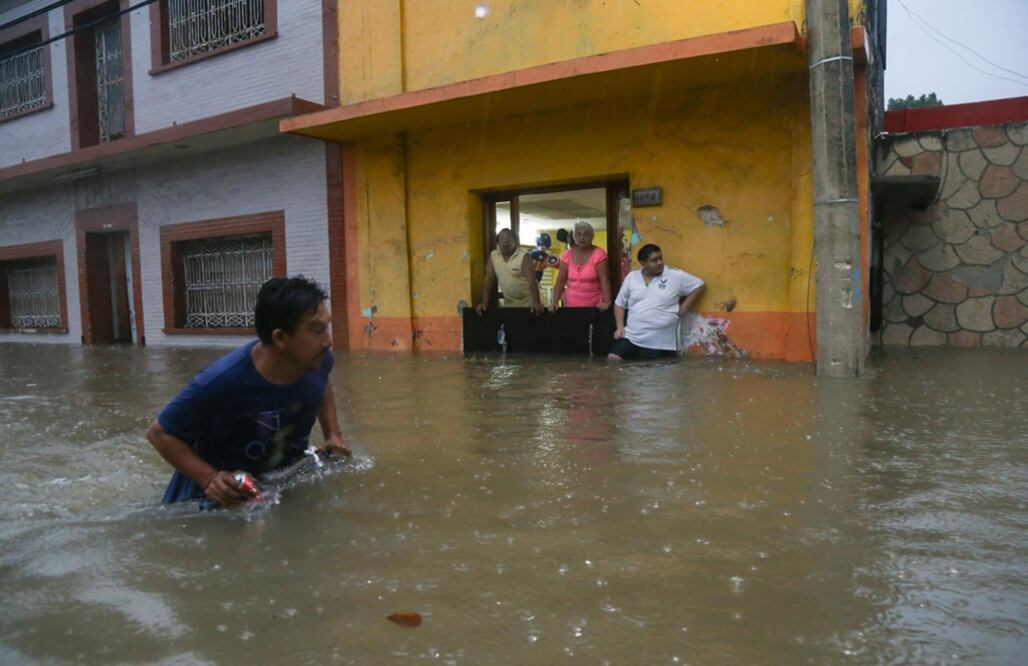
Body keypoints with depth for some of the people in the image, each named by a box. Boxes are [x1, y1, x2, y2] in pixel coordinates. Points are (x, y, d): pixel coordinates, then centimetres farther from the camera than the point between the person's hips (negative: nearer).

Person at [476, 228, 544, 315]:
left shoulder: (524, 256, -17)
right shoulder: (493, 256, -3)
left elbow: (532, 280, -26)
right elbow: (489, 280, -3)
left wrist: (537, 303, -37)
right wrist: (485, 303, -12)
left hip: (528, 303, -4)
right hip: (508, 303, 4)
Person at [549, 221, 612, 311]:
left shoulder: (598, 254, -8)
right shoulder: (567, 254, 2)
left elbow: (604, 280, -15)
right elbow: (561, 281, 2)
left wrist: (607, 302, -28)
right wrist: (554, 302, -9)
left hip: (594, 306, -3)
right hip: (571, 304, 3)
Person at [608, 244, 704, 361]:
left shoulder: (675, 276, -2)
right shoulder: (631, 277, 7)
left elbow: (698, 285, 6)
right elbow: (619, 304, 15)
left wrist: (682, 309, 0)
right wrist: (620, 327, 2)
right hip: (630, 336, 3)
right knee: (612, 360, -11)